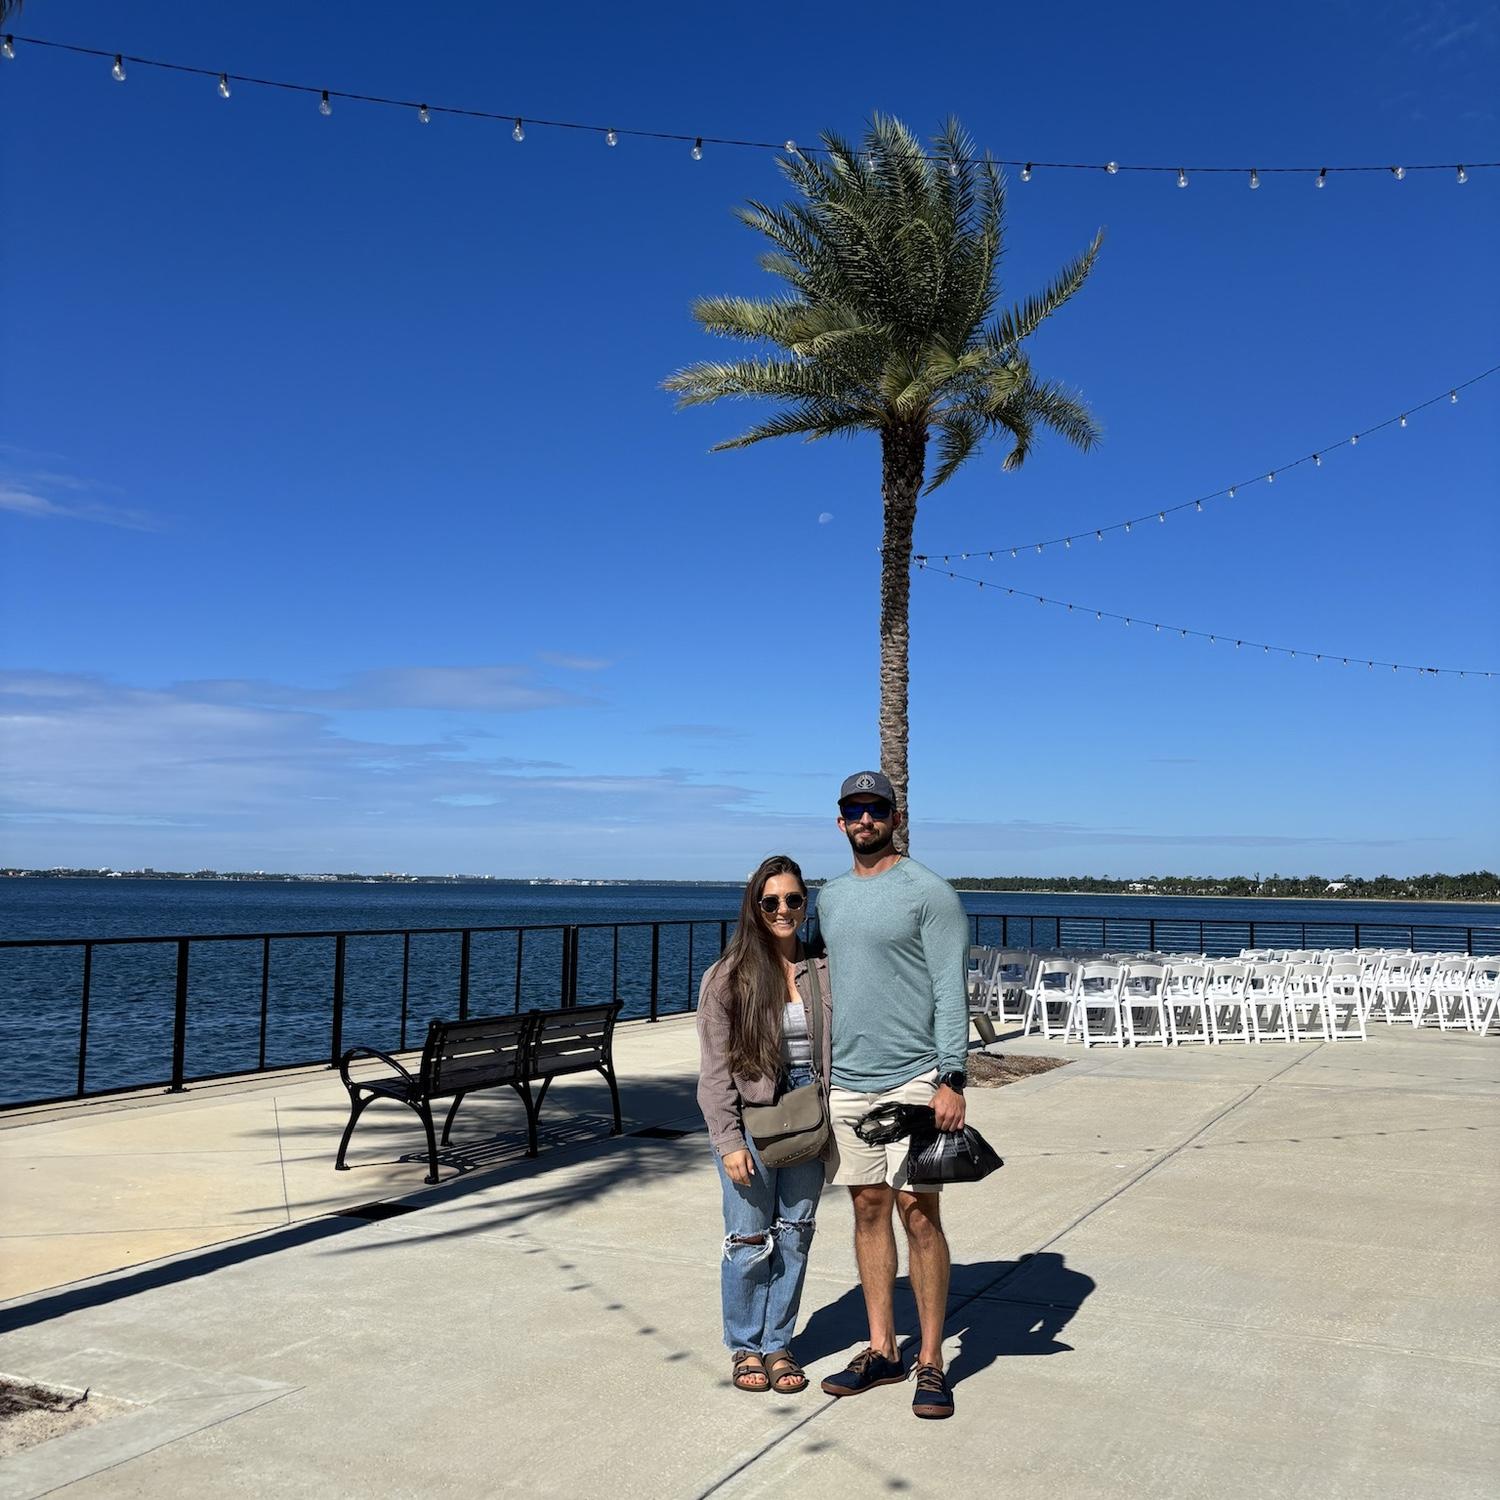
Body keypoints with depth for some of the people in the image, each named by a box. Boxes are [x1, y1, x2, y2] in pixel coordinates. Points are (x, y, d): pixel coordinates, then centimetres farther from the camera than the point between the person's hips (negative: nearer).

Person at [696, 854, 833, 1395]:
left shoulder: (822, 970, 2)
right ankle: (746, 1347, 23)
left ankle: (779, 1345, 26)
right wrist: (729, 1141, -11)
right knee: (750, 1242, 3)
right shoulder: (727, 978, -6)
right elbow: (715, 1070, -6)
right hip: (752, 1122, -3)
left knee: (795, 1237, 10)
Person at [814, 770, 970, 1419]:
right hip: (846, 1080, 6)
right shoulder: (830, 898, 13)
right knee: (868, 1209, 10)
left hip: (913, 1081, -6)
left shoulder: (929, 892, -5)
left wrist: (952, 1079, -18)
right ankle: (882, 1350, 21)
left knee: (918, 1213, -3)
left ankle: (931, 1362, 8)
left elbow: (950, 992, -10)